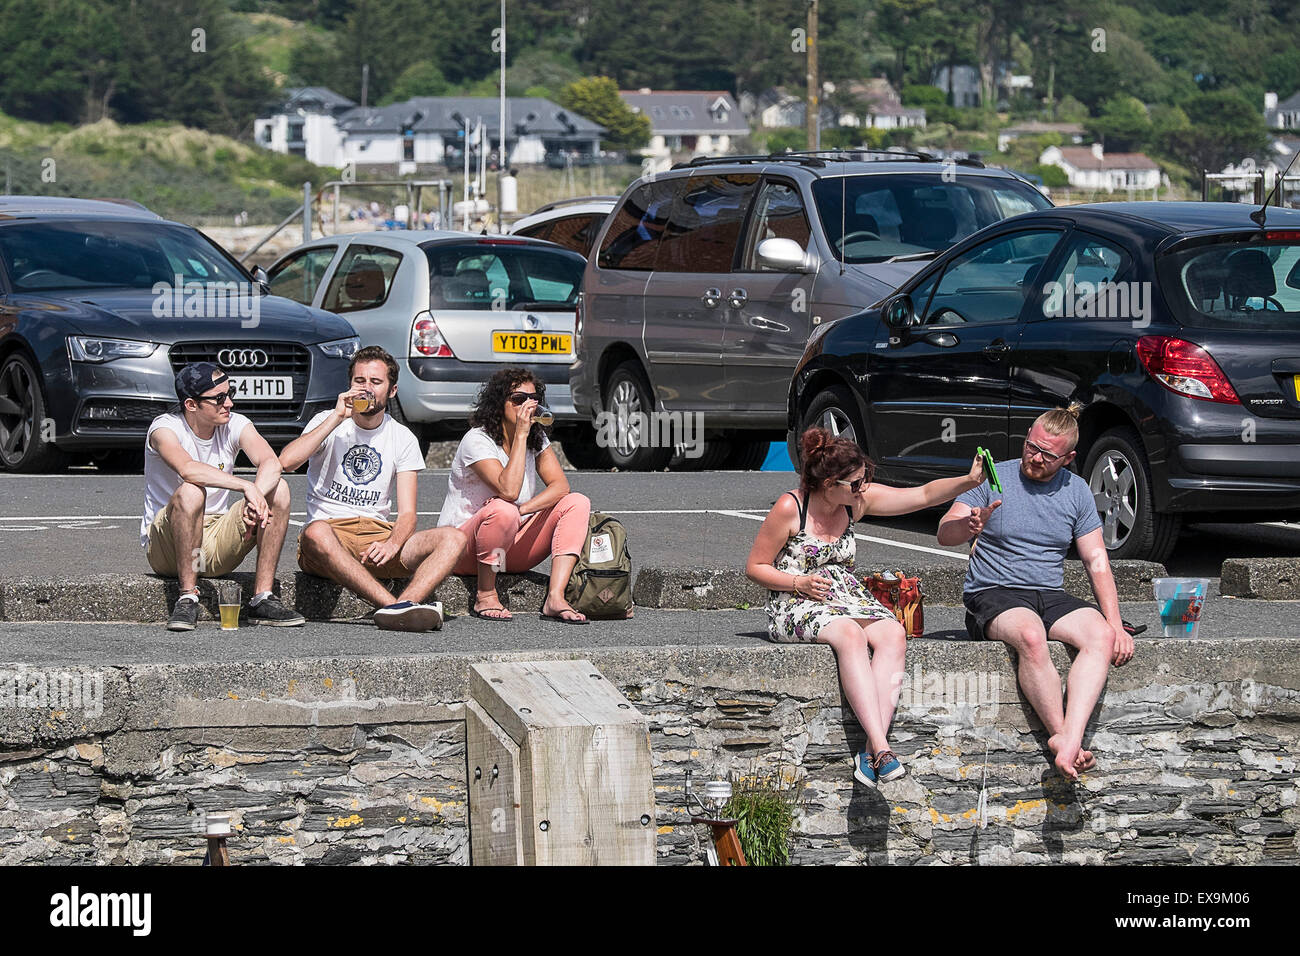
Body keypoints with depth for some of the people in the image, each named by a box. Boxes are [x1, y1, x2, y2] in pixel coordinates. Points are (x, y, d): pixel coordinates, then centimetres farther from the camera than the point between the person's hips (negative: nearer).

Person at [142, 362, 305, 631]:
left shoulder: (236, 425, 0)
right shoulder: (164, 428, -13)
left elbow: (271, 463, -19)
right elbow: (188, 469, -35)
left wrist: (256, 495, -39)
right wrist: (248, 487, -41)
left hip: (217, 544, 5)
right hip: (165, 546, -5)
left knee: (278, 489, -15)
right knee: (190, 492, -35)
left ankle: (262, 598, -18)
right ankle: (188, 599, -28)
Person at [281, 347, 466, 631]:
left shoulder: (403, 438, 11)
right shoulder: (328, 422, 5)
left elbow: (407, 513, 3)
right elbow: (286, 462, -16)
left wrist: (393, 544, -20)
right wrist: (337, 417, -15)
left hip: (379, 537, 3)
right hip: (332, 534, -3)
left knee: (452, 539, -22)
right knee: (316, 533, -41)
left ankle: (404, 606, -48)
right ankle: (397, 607, -50)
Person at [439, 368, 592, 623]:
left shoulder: (537, 440, 6)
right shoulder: (477, 440, -16)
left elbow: (560, 486, -7)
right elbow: (508, 490, -29)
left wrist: (521, 511, -23)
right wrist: (521, 435, -26)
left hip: (510, 549, 7)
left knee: (577, 503, -10)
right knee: (502, 510, -38)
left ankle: (555, 598, -25)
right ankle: (485, 596, -20)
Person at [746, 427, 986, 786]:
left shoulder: (859, 498, 5)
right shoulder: (790, 508, -9)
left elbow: (924, 495, 3)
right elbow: (755, 567, -1)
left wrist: (969, 481, -12)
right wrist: (799, 583, -16)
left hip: (850, 598, 6)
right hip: (797, 606, -6)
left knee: (893, 634, -27)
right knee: (850, 635, -37)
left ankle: (872, 752, -38)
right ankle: (881, 748, -45)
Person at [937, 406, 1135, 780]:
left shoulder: (1076, 490, 11)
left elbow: (1097, 561, 10)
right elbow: (945, 534, -10)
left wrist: (1115, 624, -4)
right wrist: (969, 525, -35)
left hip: (1050, 596, 4)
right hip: (993, 595, -4)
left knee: (1101, 635, -28)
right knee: (1031, 636, -38)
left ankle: (1071, 739, -42)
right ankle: (1061, 735, -31)